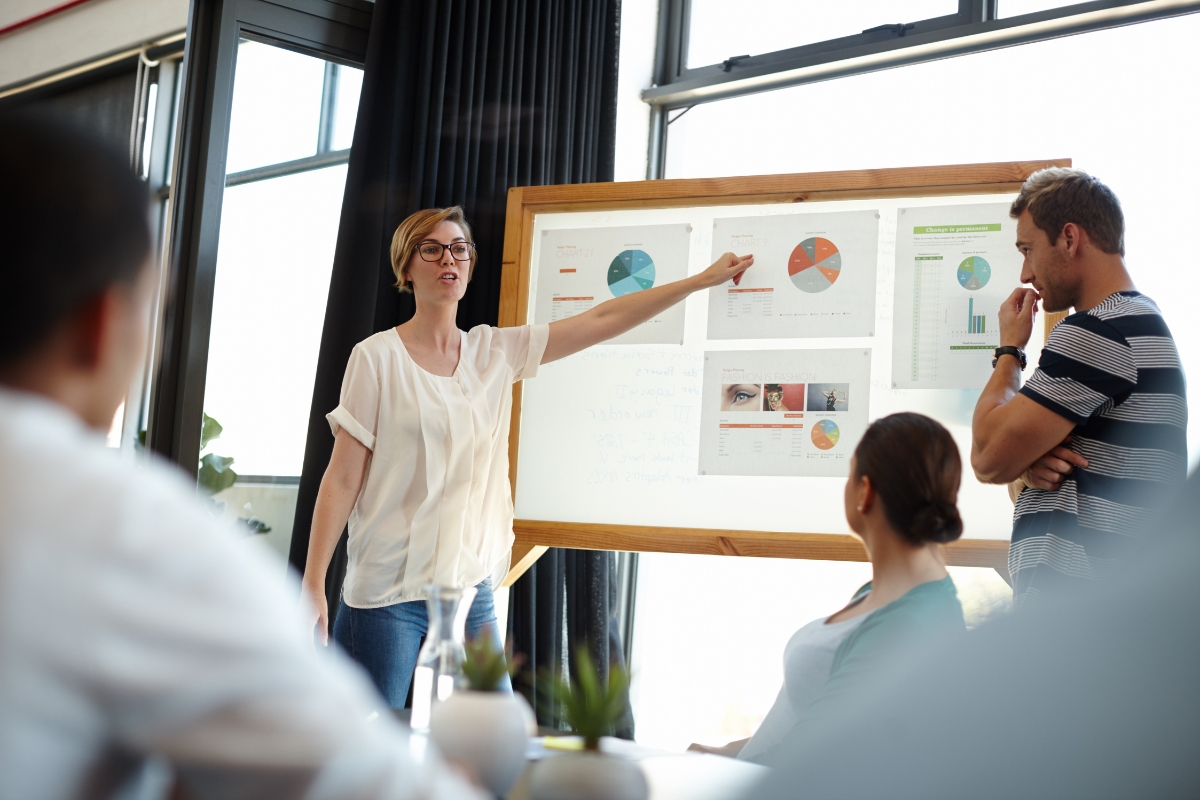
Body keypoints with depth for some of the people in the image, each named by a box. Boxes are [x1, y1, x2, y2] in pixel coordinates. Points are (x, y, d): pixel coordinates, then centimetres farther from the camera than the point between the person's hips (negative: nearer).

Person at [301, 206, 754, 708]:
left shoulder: (496, 352, 8)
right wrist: (313, 584, -10)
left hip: (470, 590, 4)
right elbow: (342, 479, -5)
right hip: (386, 594, -4)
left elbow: (601, 320, 9)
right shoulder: (377, 357, -4)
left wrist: (703, 280, 10)